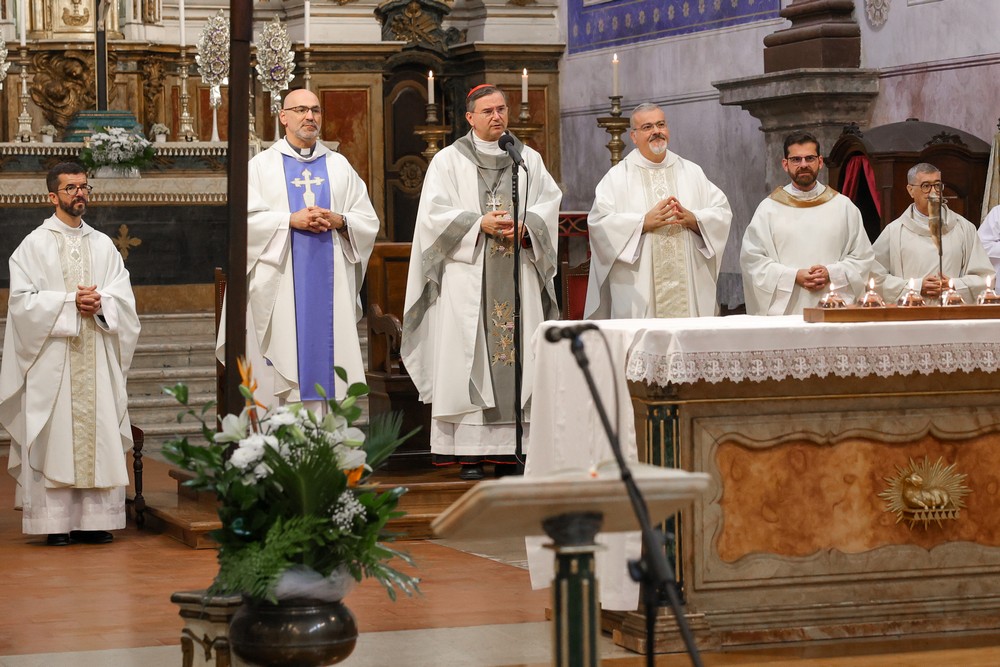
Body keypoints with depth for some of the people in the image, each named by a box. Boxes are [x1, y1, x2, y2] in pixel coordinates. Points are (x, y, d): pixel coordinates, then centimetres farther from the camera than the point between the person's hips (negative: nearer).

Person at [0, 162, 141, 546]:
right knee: (55, 434, -5)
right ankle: (56, 521, -2)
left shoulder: (103, 245, 14)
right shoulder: (35, 245, 3)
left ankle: (94, 519, 2)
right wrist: (70, 302, -15)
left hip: (97, 358, 3)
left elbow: (124, 297, 8)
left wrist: (100, 302, -13)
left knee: (99, 432, -1)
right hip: (52, 358, -3)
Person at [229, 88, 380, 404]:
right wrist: (291, 220, -14)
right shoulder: (261, 165, 7)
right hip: (281, 285, -2)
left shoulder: (339, 166, 15)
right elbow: (246, 218, -5)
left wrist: (339, 221, -9)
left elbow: (369, 221, 10)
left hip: (330, 282, 2)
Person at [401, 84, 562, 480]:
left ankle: (510, 448, -1)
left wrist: (524, 226, -10)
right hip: (467, 275, -3)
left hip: (517, 275, 3)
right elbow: (435, 213, -3)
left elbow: (550, 203, 9)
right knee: (468, 359, -8)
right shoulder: (449, 161, 7)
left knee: (517, 355, -3)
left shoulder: (528, 159, 16)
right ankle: (469, 452, -8)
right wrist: (480, 224, -14)